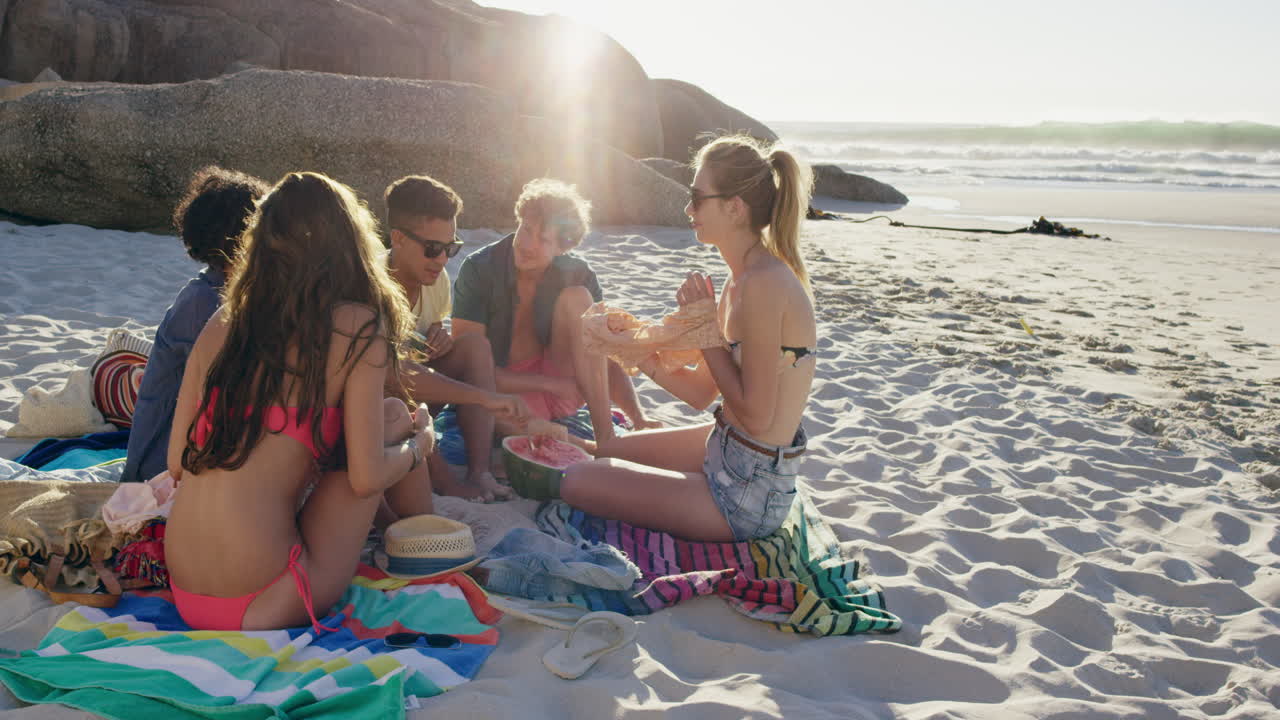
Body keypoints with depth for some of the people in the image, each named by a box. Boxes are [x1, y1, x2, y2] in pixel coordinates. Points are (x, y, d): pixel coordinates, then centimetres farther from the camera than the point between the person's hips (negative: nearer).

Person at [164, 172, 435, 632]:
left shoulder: (224, 320, 6)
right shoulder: (358, 326, -8)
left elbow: (177, 461, 9)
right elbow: (367, 478, -10)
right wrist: (419, 443, 11)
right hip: (270, 605, -6)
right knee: (392, 416, 9)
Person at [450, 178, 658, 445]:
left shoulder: (577, 275, -6)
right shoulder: (478, 270, -13)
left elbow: (607, 357, -7)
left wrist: (639, 418, -23)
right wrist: (550, 384, -20)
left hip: (560, 386, 3)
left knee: (575, 297, -22)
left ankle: (606, 436, -26)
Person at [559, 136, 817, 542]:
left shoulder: (764, 284, -26)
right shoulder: (745, 280, 6)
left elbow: (755, 415, -24)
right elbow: (702, 394, 8)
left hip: (749, 494, -10)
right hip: (723, 451, 10)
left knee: (577, 484, -7)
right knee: (604, 453, 24)